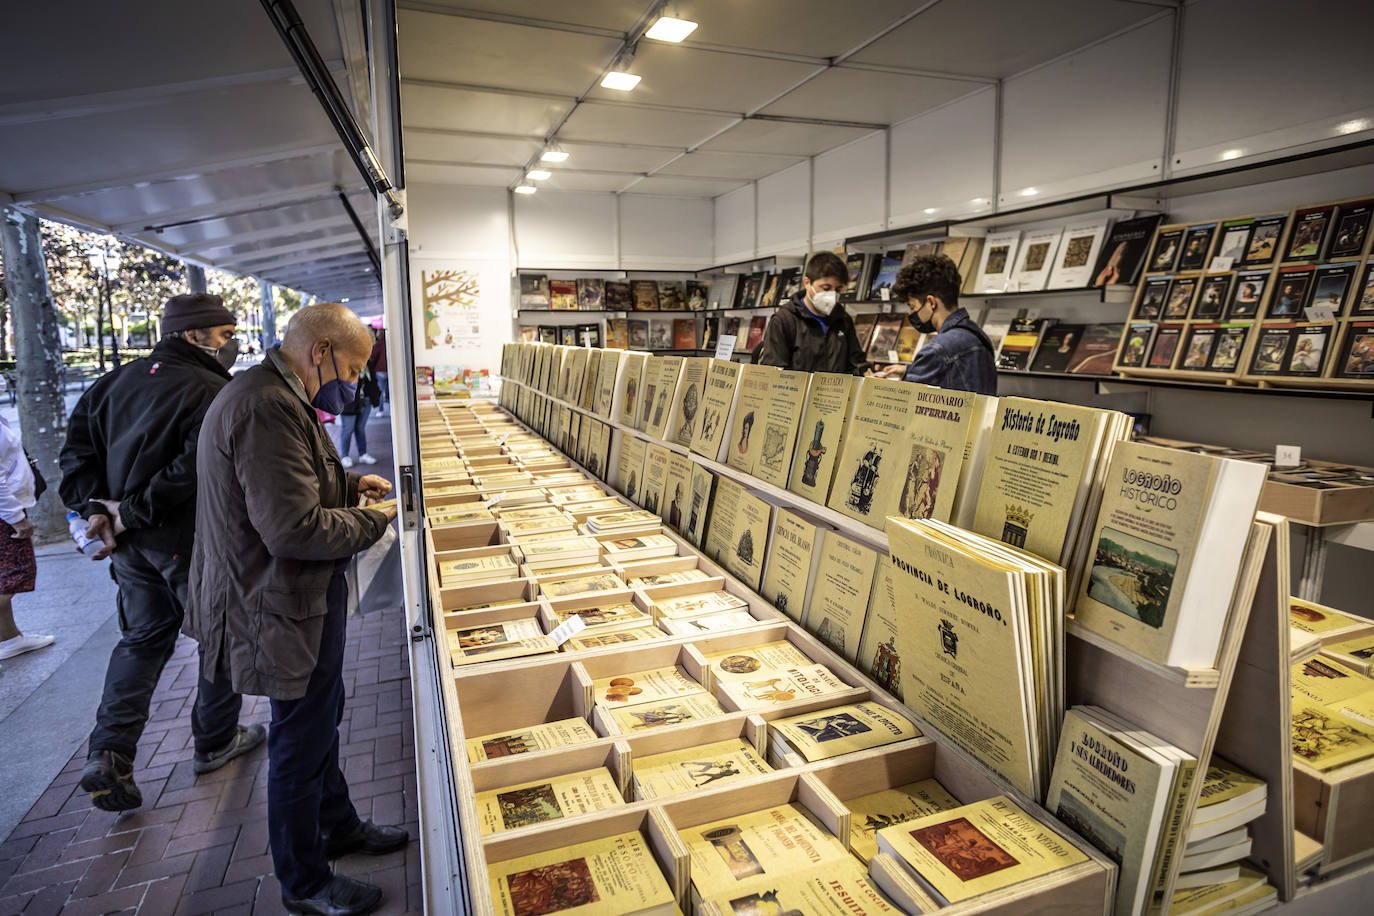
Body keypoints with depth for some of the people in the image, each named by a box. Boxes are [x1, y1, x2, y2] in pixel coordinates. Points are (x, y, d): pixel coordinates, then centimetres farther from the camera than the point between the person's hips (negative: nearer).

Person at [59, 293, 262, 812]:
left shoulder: (119, 380, 8)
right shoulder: (212, 393, -18)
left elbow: (78, 445, 7)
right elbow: (195, 470, -28)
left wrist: (94, 506, 0)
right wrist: (132, 512, -17)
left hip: (129, 539, 7)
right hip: (191, 541, -7)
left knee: (142, 638, 20)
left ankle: (109, 755, 13)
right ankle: (215, 743, 27)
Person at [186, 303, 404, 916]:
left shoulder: (277, 397, 9)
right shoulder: (268, 409, -27)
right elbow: (295, 527, -31)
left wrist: (349, 484, 9)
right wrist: (372, 522, -16)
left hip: (305, 597, 11)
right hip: (285, 608, -11)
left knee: (322, 719, 25)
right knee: (301, 742, 7)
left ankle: (338, 825, 46)